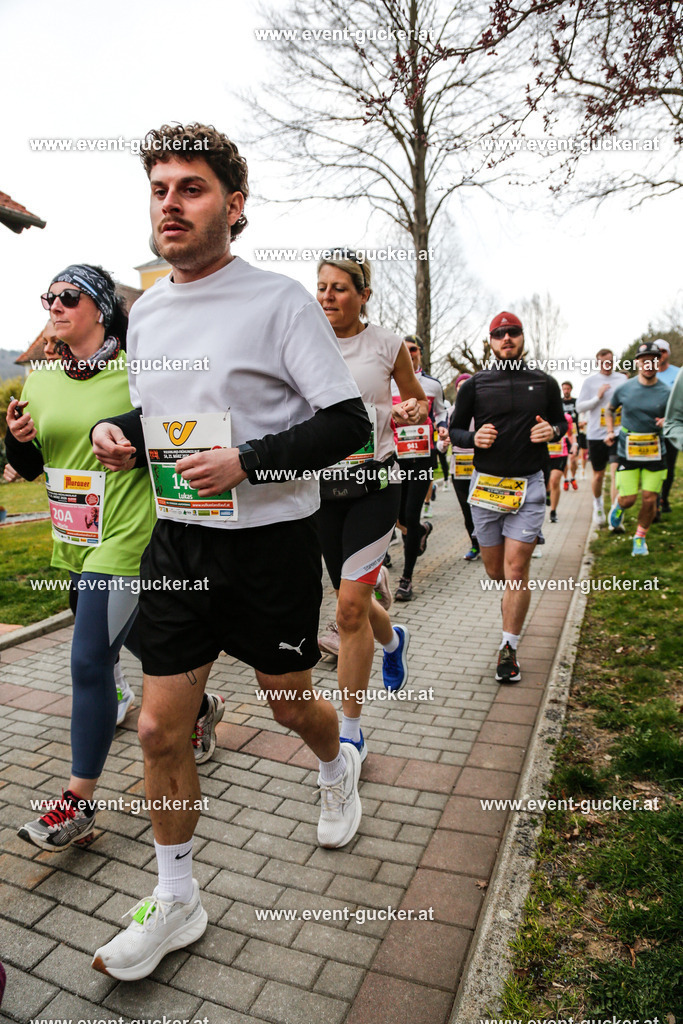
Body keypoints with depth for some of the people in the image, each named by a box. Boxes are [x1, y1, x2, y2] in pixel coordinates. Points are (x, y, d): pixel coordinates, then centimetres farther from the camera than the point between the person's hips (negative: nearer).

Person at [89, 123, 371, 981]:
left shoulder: (279, 300, -10)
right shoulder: (146, 310, 10)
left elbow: (348, 424, -14)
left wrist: (247, 462, -25)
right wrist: (117, 432, -1)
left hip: (269, 542, -5)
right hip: (177, 540, 5)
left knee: (288, 703, 15)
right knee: (160, 728, 7)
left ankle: (337, 767, 52)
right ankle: (175, 901, 30)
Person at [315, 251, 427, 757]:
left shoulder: (388, 344, 0)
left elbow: (419, 403, 12)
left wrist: (410, 413, -11)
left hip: (374, 480, -3)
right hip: (322, 481, 3)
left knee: (350, 608, -8)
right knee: (351, 600, 15)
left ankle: (352, 732, 8)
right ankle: (393, 640, 52)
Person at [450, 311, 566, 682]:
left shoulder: (544, 383, 6)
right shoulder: (474, 385, 3)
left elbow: (561, 423, 16)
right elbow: (455, 430, 8)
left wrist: (552, 431, -7)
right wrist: (473, 438, -14)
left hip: (528, 485, -1)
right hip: (485, 485, 1)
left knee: (516, 571, -6)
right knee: (495, 571, 11)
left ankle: (508, 648, 7)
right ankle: (511, 598, 47)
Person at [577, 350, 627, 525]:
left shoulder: (623, 379, 8)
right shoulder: (590, 381, 3)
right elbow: (579, 407, -1)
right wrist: (598, 397, -13)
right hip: (596, 434, 0)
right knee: (598, 476, 11)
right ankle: (598, 504, 38)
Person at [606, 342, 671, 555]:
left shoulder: (666, 392, -1)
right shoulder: (624, 389, -1)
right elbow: (610, 410, 17)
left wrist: (666, 423, -14)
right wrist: (610, 431, 1)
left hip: (655, 453, 1)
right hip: (627, 452, 0)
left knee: (650, 500, 0)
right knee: (628, 499, -3)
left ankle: (640, 538, 22)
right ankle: (617, 506, 35)